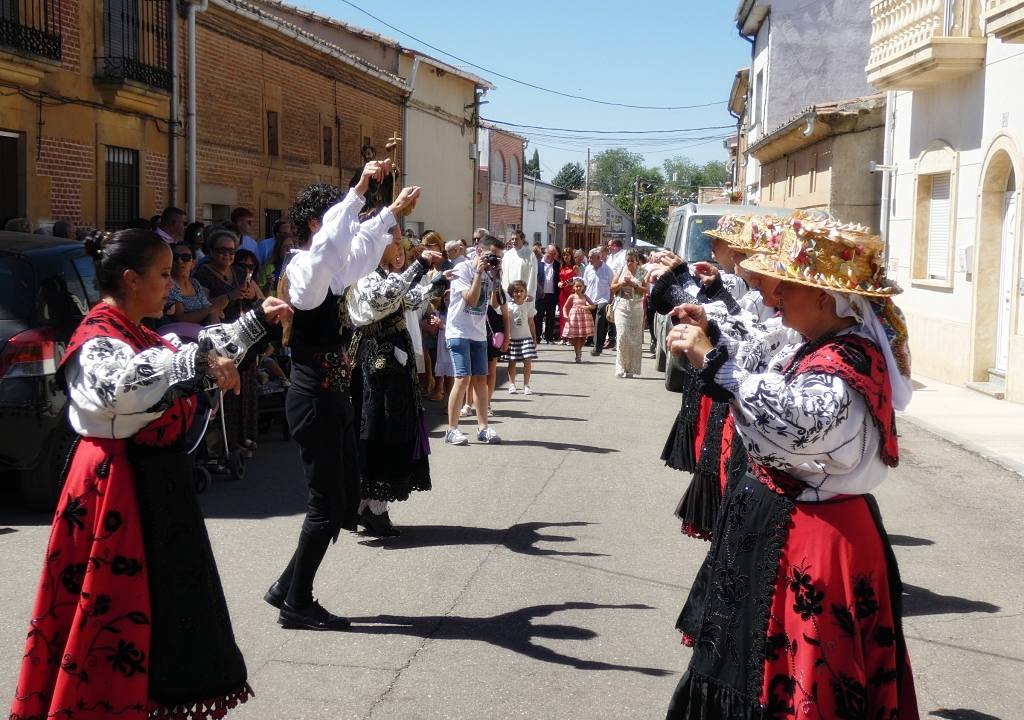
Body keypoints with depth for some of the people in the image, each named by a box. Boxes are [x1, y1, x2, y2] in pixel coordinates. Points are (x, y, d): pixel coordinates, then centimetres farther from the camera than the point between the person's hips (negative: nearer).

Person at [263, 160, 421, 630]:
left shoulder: (329, 269, 12)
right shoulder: (305, 267, -15)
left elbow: (359, 243, 33)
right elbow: (331, 241, -38)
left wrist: (392, 212, 42)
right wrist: (359, 189, -35)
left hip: (331, 397, 10)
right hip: (313, 399, -10)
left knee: (346, 501, 13)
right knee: (326, 505, -2)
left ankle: (288, 588, 23)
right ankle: (296, 604, 11)